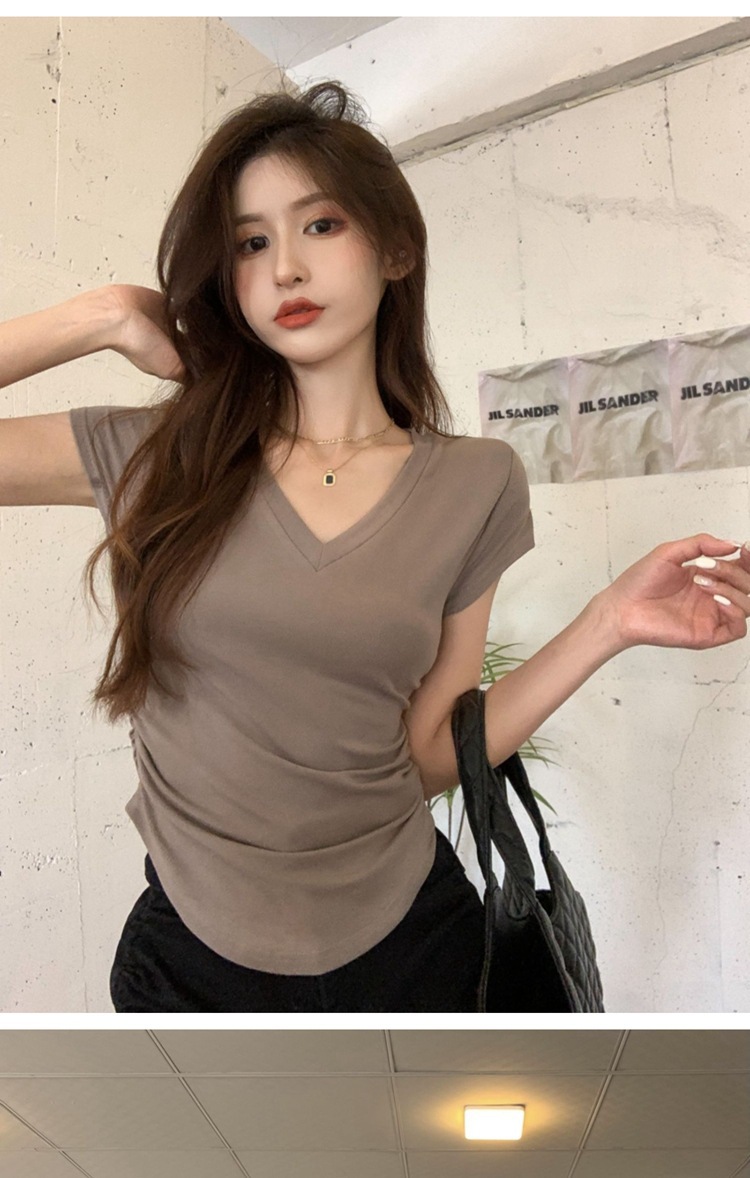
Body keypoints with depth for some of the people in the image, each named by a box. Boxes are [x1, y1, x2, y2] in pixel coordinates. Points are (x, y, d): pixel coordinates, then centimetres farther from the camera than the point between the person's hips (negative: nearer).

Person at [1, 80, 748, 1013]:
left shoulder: (476, 484, -6)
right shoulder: (160, 456, -7)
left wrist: (607, 625, -14)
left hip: (407, 945, 1)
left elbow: (429, 754, -4)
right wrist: (101, 319, -12)